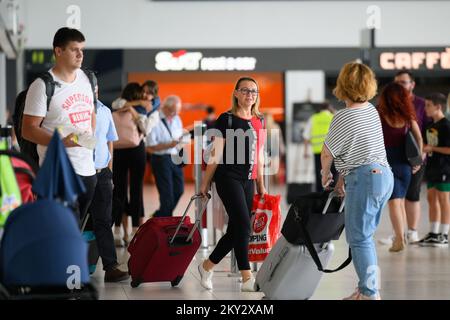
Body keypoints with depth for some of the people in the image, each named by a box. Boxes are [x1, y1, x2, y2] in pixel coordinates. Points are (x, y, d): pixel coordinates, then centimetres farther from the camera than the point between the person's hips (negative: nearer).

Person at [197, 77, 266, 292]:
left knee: (235, 230, 7)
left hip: (248, 181, 7)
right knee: (243, 225, -15)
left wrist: (261, 185, 18)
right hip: (228, 178, -6)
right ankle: (247, 279, -13)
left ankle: (206, 266, 24)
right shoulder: (227, 119, -5)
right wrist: (205, 183, -2)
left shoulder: (258, 121, 13)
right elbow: (216, 154, -4)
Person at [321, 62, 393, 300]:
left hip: (365, 179, -9)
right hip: (384, 175, 9)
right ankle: (366, 289, 19)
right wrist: (342, 177, 21)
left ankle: (370, 293, -2)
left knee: (359, 238, -3)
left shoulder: (344, 117, -14)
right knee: (364, 236, 16)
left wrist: (325, 175, 15)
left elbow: (327, 153, -4)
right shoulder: (371, 110, 11)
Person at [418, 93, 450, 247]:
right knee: (431, 197, 11)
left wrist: (432, 148, -17)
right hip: (432, 167, 8)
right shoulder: (430, 125, 12)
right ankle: (433, 233, 19)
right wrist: (422, 148, 3)